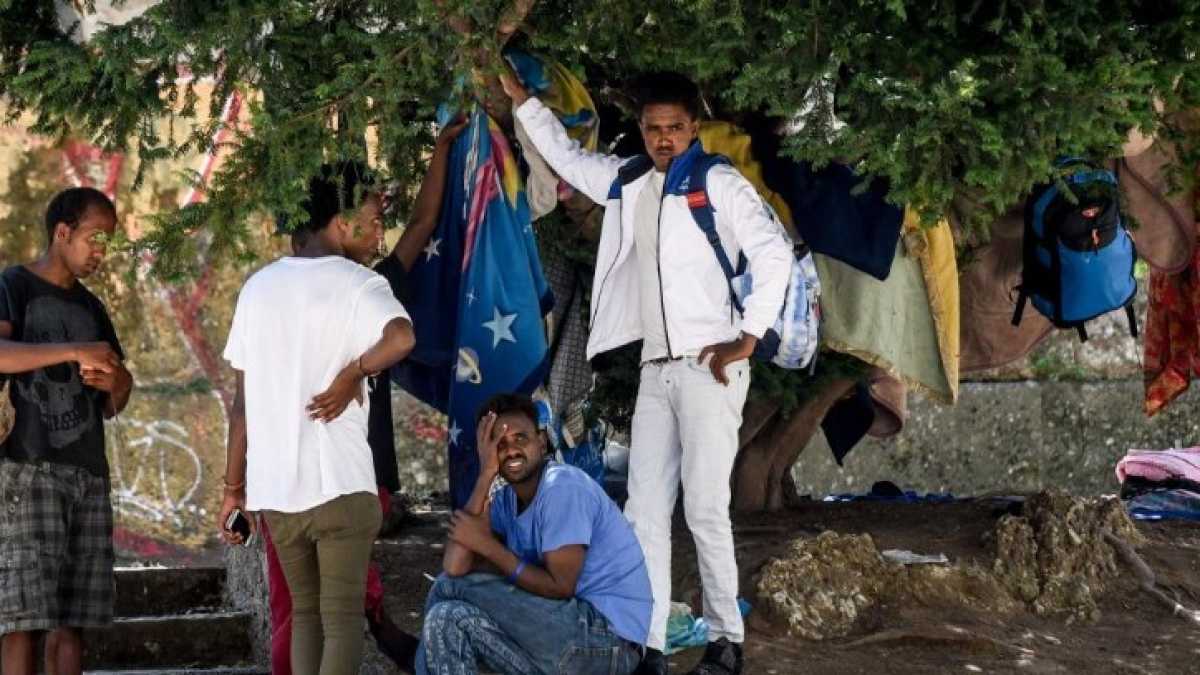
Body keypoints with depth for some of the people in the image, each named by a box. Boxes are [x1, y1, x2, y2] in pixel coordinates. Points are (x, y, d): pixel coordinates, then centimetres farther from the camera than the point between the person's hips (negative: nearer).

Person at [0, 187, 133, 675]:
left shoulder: (91, 308, 20)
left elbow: (113, 407, 22)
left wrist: (115, 383, -1)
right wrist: (75, 351, -27)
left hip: (88, 474, 6)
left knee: (73, 617, 2)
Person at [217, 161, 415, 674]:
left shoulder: (258, 287, 11)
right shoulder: (359, 285, -7)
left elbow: (244, 399, 11)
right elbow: (401, 338, -30)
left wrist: (234, 487, 15)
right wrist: (352, 375, -13)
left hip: (273, 488, 5)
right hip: (339, 484, -5)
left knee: (306, 612, 18)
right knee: (342, 619, -3)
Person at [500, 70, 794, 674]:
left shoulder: (719, 183, -5)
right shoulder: (626, 183, 14)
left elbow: (775, 252, -12)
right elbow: (564, 154, 30)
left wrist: (748, 339, -12)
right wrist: (520, 97, 27)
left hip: (708, 366, -6)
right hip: (655, 370, 6)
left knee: (705, 509, -6)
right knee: (644, 511, 1)